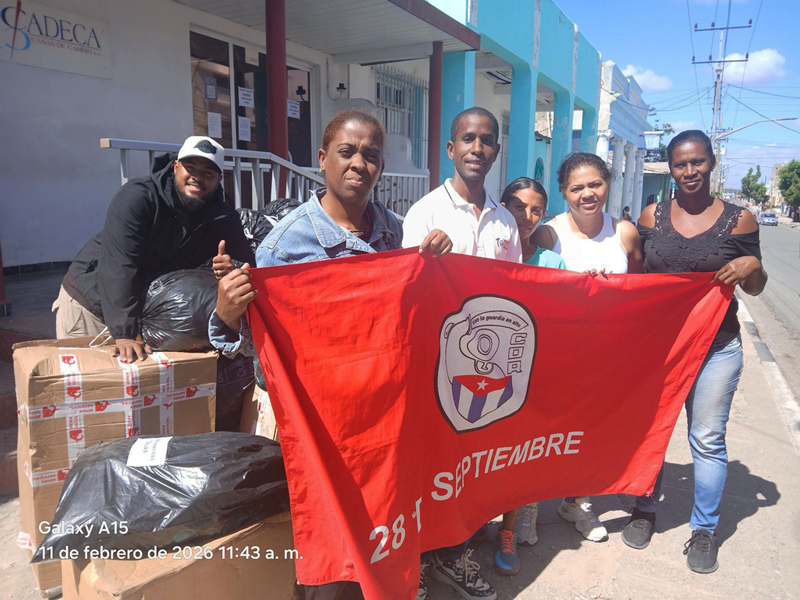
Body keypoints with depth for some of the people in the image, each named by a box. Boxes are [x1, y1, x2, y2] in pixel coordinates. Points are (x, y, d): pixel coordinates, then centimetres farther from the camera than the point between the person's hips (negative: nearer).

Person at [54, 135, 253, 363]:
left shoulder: (223, 219, -8)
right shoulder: (136, 197, -23)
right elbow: (119, 268, -31)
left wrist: (232, 268, -29)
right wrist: (124, 334, -39)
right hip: (91, 299, -3)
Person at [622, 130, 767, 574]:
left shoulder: (738, 219, 0)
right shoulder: (652, 216, 3)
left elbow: (755, 288, 6)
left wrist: (752, 267, -15)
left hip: (716, 347, -1)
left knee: (707, 439, 7)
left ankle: (704, 529, 26)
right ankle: (645, 509, 34)